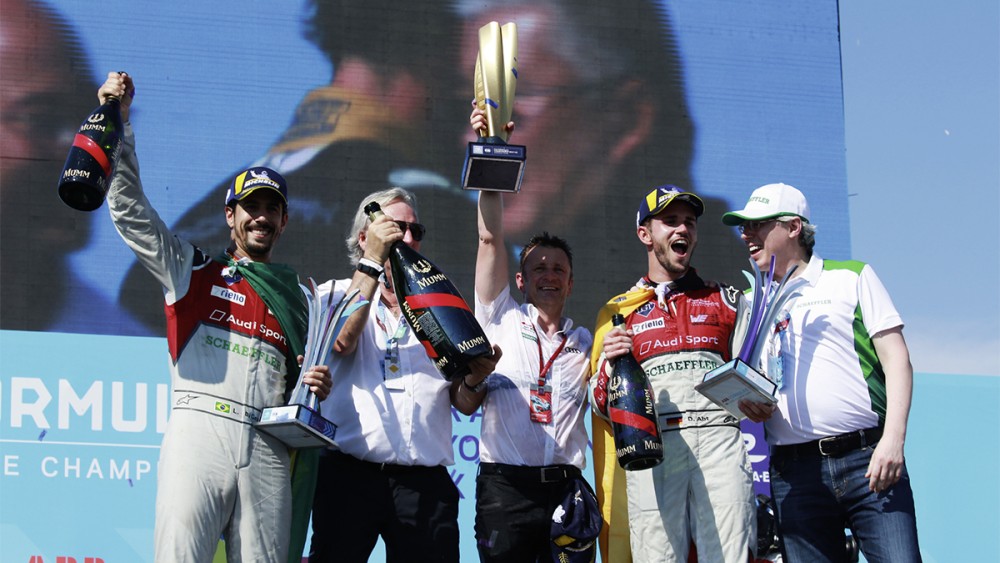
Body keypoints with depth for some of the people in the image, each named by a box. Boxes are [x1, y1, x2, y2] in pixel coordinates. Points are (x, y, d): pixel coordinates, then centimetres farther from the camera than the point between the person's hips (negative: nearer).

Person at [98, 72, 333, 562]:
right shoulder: (191, 270, 16)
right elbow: (128, 208, 9)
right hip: (198, 430, -3)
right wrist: (119, 119, 2)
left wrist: (317, 388, 1)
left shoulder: (300, 295, 23)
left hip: (268, 450, 3)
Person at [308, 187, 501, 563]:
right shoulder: (337, 293, 14)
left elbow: (463, 403, 16)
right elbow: (341, 342, -10)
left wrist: (474, 378, -7)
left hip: (425, 480, 2)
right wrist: (372, 260, -6)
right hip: (350, 474, -2)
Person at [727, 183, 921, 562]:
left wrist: (893, 439, -12)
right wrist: (752, 406, -3)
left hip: (867, 458, -3)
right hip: (794, 471, 4)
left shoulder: (851, 278, 9)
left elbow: (896, 360, 1)